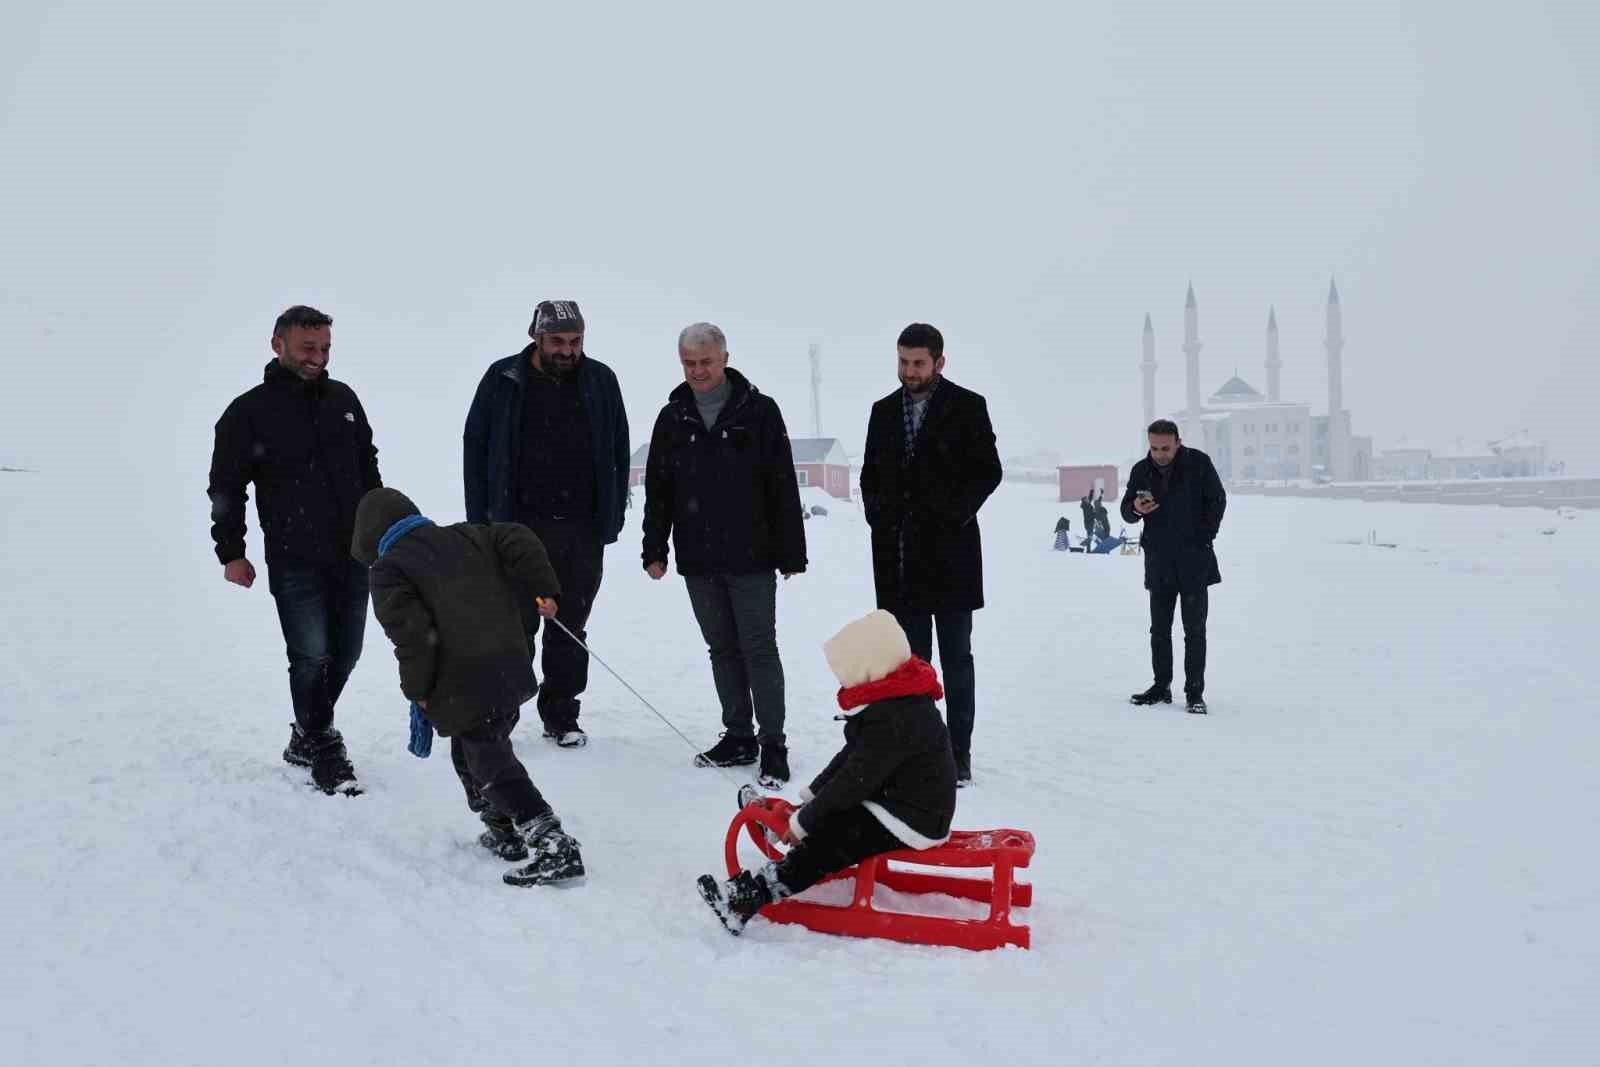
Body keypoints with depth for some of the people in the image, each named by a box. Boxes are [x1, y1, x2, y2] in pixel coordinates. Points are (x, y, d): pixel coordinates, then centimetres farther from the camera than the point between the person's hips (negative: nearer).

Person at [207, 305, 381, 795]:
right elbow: (226, 488, -1)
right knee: (312, 657, -7)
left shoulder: (343, 399, 9)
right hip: (295, 563, -5)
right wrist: (231, 552, -4)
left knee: (344, 654, 11)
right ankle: (324, 750, 10)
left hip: (354, 556, 5)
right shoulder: (249, 412, -4)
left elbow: (368, 466, 20)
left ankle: (307, 736, 30)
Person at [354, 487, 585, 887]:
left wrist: (417, 689, -2)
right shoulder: (465, 536, 18)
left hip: (465, 689, -8)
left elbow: (411, 631, -13)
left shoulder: (389, 570, -1)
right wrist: (545, 591, 8)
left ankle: (556, 846, -13)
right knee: (469, 754, 25)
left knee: (491, 765, -3)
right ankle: (505, 833, 33)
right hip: (511, 671, 8)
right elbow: (519, 541, 6)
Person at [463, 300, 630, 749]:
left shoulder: (600, 380, 4)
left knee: (570, 628, 10)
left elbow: (618, 453, 8)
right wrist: (481, 522, -3)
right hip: (520, 526, -2)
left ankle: (561, 715, 21)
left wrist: (612, 517, 3)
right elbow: (475, 450, 1)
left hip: (582, 528, 2)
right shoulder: (503, 380, -1)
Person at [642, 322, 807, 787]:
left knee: (759, 649, -2)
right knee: (722, 649, 12)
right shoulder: (672, 418, 8)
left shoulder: (759, 411, -3)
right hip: (698, 558, 4)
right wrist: (655, 549, 6)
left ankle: (773, 744, 4)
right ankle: (738, 736, 22)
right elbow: (657, 489, 13)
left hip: (751, 557, -4)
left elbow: (783, 487, -4)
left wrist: (791, 553, -6)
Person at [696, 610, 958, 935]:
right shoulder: (893, 699, 6)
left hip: (909, 822, -10)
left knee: (827, 842, -13)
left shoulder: (890, 720, -27)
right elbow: (851, 757, 12)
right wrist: (808, 798, 11)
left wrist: (803, 821, -13)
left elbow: (854, 781, -24)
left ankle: (751, 895, -12)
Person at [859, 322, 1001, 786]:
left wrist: (954, 513, -13)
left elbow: (988, 470, -2)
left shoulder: (967, 407, 0)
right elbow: (870, 473, 18)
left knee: (955, 658, 3)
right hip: (898, 556, 4)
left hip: (950, 552, -4)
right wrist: (877, 510, 1)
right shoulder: (884, 411, 13)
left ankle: (959, 753, 9)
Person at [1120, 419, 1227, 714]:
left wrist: (1204, 537, -5)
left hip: (1194, 562, -3)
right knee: (1159, 629, 10)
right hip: (1159, 563, 3)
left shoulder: (1198, 463, -6)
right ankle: (1162, 687, 20)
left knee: (1194, 630, -2)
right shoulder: (1141, 471, 1)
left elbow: (1217, 501, 2)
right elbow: (1126, 510, 7)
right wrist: (1135, 509, -17)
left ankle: (1195, 693, 2)